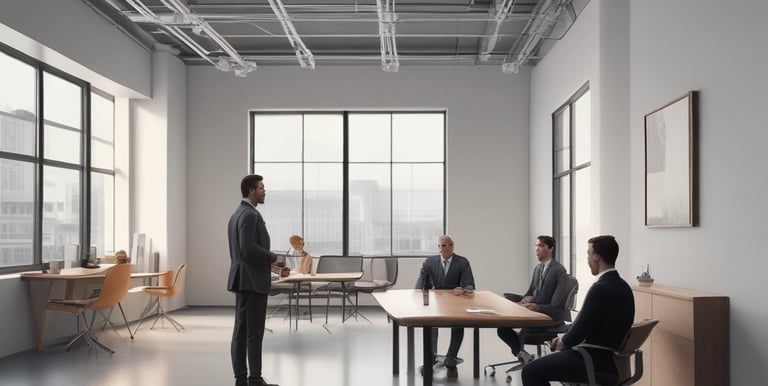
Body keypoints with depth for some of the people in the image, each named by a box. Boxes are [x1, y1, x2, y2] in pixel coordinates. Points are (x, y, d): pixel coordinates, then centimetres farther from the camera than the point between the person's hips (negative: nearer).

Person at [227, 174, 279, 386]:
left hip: (242, 278, 10)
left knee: (241, 332, 9)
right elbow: (248, 248, -25)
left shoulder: (236, 214, 17)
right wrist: (272, 257, -11)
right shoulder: (250, 214, -15)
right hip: (253, 279, -10)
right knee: (254, 333, -5)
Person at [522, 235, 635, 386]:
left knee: (531, 371, -6)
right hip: (611, 357, 10)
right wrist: (563, 340, 10)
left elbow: (580, 328, -19)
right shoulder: (623, 286, 6)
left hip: (597, 362, -10)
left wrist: (562, 342, 1)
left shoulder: (600, 288, -24)